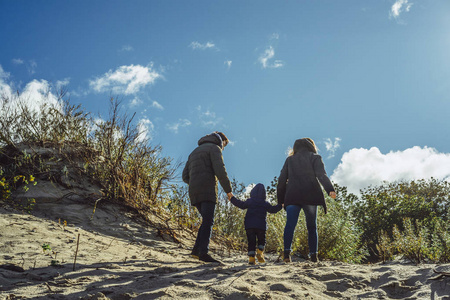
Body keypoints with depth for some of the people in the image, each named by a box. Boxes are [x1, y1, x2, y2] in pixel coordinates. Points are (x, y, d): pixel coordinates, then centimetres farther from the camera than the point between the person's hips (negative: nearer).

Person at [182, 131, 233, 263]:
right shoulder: (214, 148, 5)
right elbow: (220, 170, -12)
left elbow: (185, 176, 21)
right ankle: (203, 252, -22)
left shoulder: (194, 152, 29)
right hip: (208, 190, -7)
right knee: (208, 221, -12)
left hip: (194, 192, 7)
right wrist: (228, 189, -5)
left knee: (207, 221, 13)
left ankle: (197, 249, 1)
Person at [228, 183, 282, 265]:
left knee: (251, 242, 4)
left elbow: (241, 205, 10)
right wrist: (281, 205, 25)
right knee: (262, 240, 14)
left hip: (249, 225, 1)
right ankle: (259, 253, -10)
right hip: (261, 226, -1)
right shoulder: (265, 203, 6)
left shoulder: (249, 201, 6)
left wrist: (232, 198, 22)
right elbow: (273, 209, 10)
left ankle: (251, 258, -7)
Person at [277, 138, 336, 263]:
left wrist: (281, 200, 18)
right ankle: (313, 254, 4)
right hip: (310, 196, -1)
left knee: (290, 224, -9)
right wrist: (330, 189, -19)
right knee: (312, 226, 8)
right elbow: (321, 175, -7)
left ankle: (287, 251, -25)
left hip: (292, 197, 1)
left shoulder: (289, 160, 20)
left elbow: (282, 180, 16)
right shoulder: (315, 158, 11)